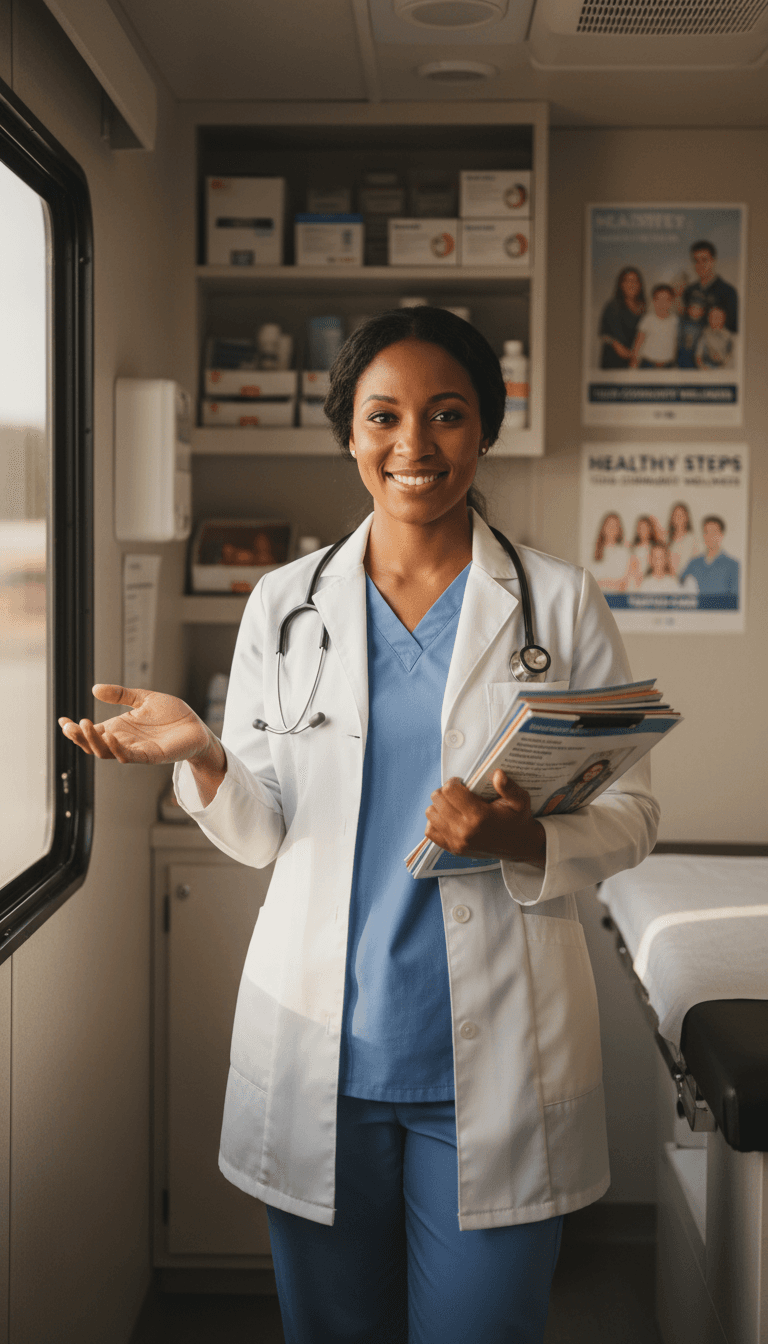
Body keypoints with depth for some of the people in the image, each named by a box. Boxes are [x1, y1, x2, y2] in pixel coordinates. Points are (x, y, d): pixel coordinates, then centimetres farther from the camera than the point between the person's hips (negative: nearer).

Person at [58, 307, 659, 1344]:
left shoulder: (561, 604, 0)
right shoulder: (284, 604, 5)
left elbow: (631, 815, 2)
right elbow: (265, 835, 7)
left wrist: (526, 841, -18)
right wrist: (204, 758, -15)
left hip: (497, 1061, -1)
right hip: (322, 1051, 2)